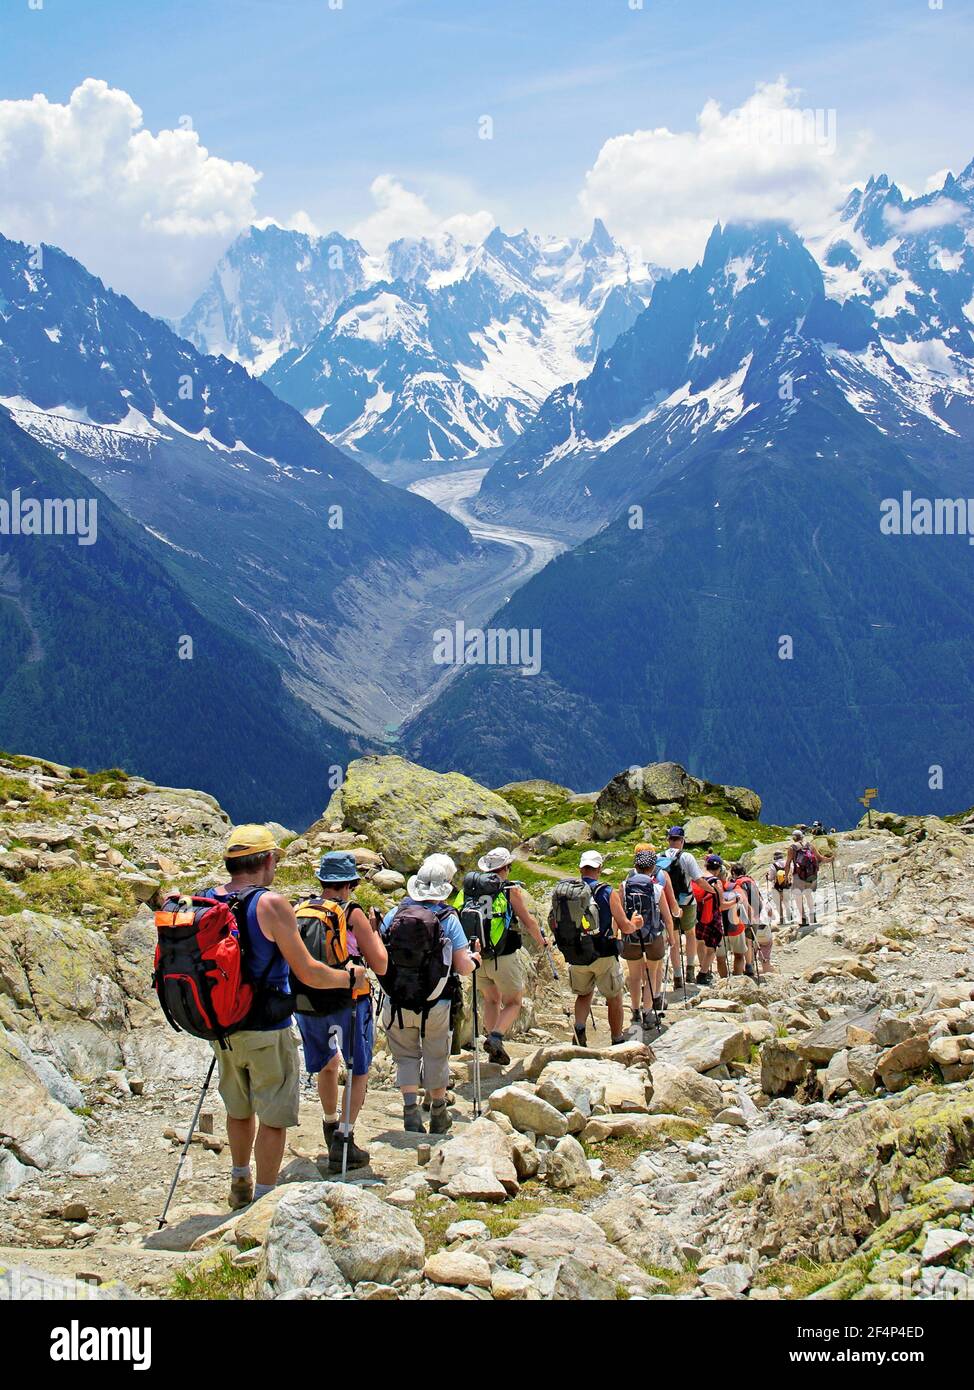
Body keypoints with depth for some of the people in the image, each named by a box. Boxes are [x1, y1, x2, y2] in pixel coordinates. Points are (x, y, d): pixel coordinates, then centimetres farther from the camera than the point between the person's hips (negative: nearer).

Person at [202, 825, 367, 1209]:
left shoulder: (204, 901, 0)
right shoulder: (271, 905, -19)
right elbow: (308, 973, -18)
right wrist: (350, 977, 0)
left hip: (221, 1028, 7)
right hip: (266, 1032, -6)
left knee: (239, 1108, 25)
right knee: (274, 1116, 8)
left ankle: (240, 1184, 40)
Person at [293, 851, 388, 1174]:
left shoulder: (298, 911, 0)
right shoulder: (352, 914, -11)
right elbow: (380, 966, -7)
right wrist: (373, 932, 7)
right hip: (347, 1003, -5)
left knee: (327, 1064, 26)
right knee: (358, 1071, 10)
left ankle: (330, 1125, 41)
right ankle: (343, 1139, 1)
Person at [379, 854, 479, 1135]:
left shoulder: (393, 915, -4)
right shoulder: (448, 919, -10)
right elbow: (463, 967, -8)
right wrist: (474, 959, 12)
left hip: (396, 1005, 1)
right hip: (436, 1007, -1)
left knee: (406, 1057, 17)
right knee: (436, 1059, 18)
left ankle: (411, 1109, 1)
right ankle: (438, 1117, 30)